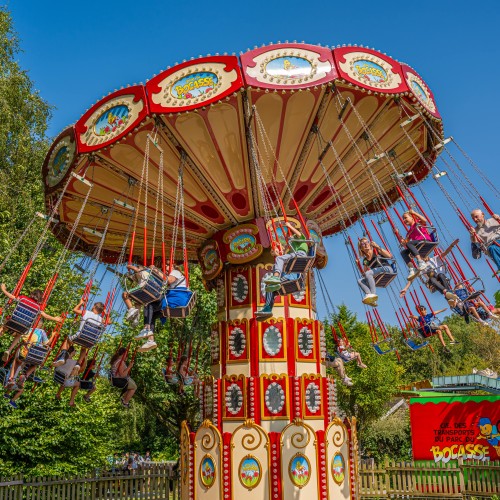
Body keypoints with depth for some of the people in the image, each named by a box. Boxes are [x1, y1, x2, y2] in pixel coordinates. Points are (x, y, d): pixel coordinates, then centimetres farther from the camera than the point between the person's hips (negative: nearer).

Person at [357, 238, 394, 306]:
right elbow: (365, 274, 16)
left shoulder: (376, 250, 7)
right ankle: (368, 294, -36)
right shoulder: (365, 260, 18)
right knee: (360, 281, -11)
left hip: (387, 269, -5)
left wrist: (378, 247, -13)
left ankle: (373, 294, -39)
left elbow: (390, 256, -7)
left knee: (368, 273, -27)